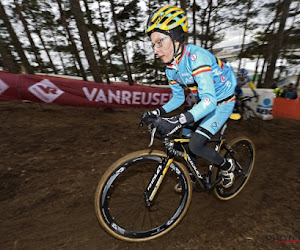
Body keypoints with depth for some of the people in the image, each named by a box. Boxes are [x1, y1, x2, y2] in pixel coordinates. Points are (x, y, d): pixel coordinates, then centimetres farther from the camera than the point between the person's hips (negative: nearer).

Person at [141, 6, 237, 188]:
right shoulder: (171, 69, -5)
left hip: (222, 103, -7)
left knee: (195, 145, -18)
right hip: (204, 103, 7)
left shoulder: (196, 56, -28)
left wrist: (178, 121, -51)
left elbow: (209, 100, -38)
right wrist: (156, 113, -11)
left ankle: (227, 166, 14)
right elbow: (178, 98, 3)